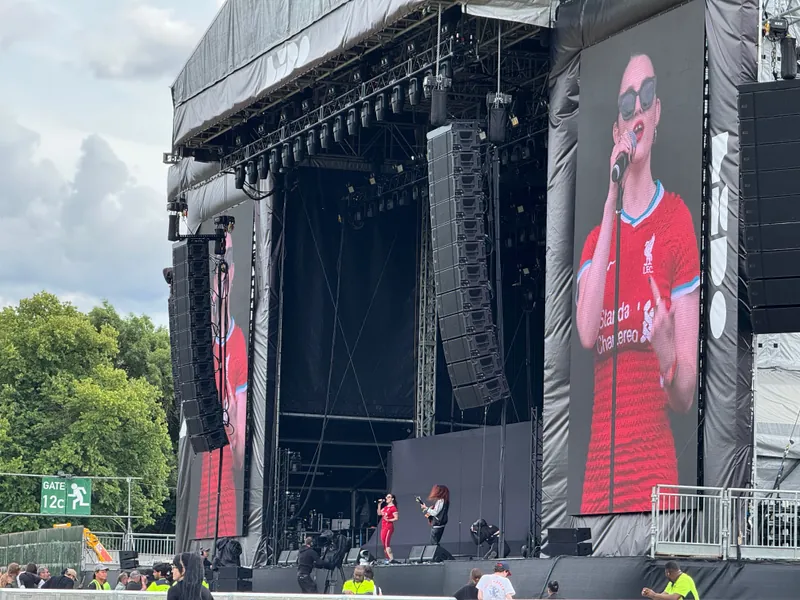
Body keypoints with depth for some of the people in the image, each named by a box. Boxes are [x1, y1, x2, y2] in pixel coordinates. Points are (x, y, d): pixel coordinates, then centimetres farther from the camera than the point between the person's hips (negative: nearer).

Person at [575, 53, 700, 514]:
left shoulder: (678, 221, 1)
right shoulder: (595, 237, 14)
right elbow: (586, 332, -10)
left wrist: (668, 357, -24)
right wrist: (612, 203, -7)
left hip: (656, 459, -4)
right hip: (598, 465, 4)